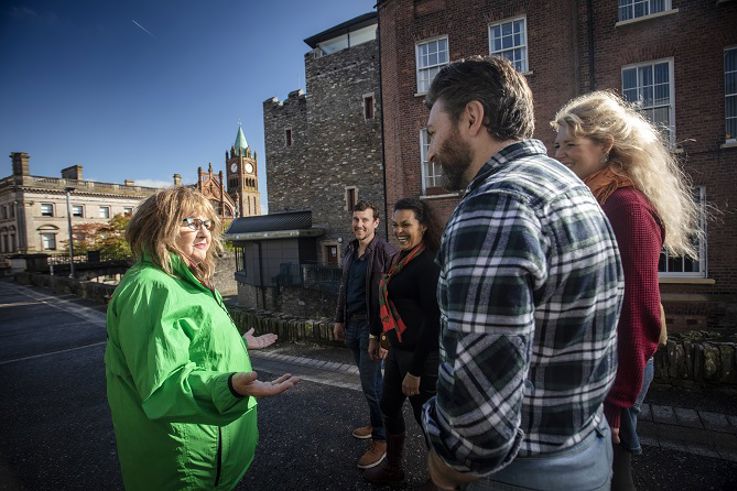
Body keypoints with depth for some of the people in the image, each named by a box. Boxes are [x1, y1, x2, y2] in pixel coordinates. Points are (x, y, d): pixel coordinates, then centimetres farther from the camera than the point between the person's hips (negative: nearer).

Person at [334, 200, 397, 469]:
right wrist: (339, 319, 16)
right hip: (352, 324, 7)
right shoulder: (349, 250, 8)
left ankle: (381, 439, 17)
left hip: (372, 325, -7)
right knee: (369, 379, 19)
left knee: (370, 383, -1)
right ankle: (377, 424, 37)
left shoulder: (386, 252, -14)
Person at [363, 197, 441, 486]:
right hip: (398, 349, 9)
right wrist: (376, 335, 23)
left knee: (427, 417, 7)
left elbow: (434, 320, -22)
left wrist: (416, 370, -21)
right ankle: (392, 468, 44)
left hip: (422, 354, -9)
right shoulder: (400, 258, 8)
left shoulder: (428, 263, -19)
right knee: (389, 406, 22)